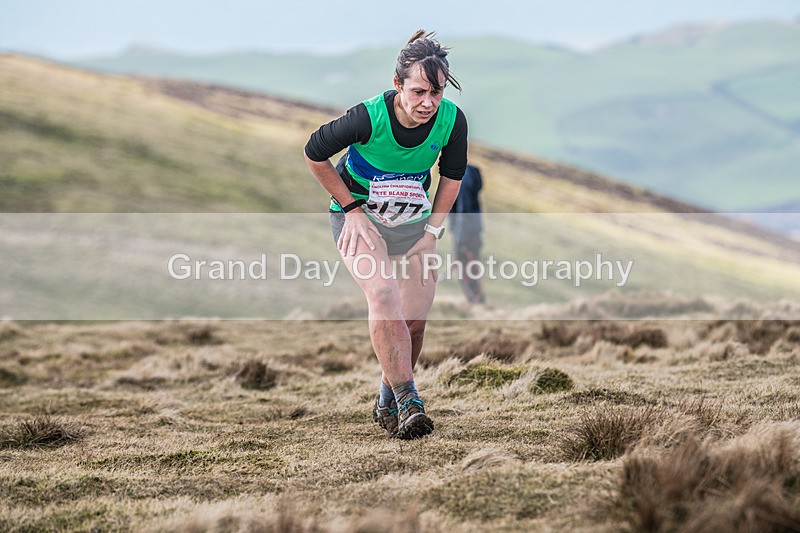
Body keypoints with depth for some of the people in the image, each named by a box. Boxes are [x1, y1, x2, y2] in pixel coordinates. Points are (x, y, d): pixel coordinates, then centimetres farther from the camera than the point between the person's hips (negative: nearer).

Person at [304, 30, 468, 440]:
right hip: (359, 217, -4)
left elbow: (452, 175, 2)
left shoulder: (452, 120, -19)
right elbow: (314, 154, -11)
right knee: (383, 294, -27)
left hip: (413, 221, 4)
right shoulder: (369, 117, -29)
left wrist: (432, 232, -1)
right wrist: (351, 208, -10)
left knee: (414, 320, 1)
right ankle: (408, 403, -26)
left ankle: (386, 404, 24)